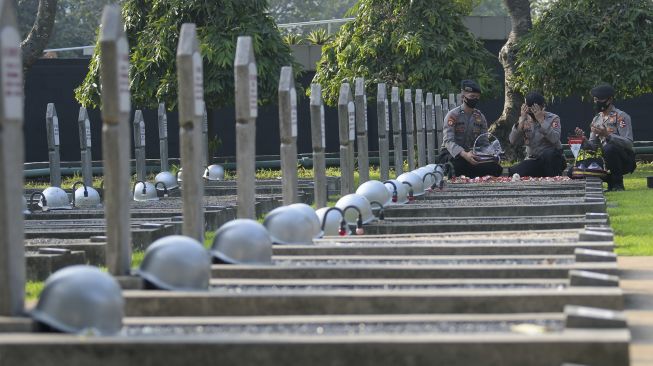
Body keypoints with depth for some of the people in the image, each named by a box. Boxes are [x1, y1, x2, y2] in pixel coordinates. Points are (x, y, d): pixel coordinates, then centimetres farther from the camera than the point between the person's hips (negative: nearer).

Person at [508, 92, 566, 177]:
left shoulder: (553, 119, -4)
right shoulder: (525, 120, 5)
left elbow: (555, 139, -24)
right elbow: (513, 141, -9)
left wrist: (541, 120, -25)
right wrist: (522, 120, -16)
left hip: (552, 160, -2)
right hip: (533, 161, 2)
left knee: (549, 154, -36)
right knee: (513, 172, -24)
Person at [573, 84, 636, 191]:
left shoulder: (621, 116, -8)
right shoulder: (596, 119, 13)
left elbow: (628, 143, -19)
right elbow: (592, 145, 12)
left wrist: (607, 135, -32)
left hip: (625, 160, -6)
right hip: (604, 160, 6)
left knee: (609, 148, -37)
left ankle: (618, 183, -18)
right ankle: (611, 181, 5)